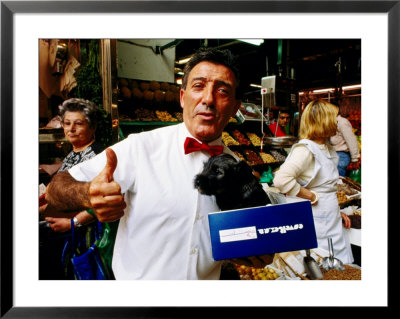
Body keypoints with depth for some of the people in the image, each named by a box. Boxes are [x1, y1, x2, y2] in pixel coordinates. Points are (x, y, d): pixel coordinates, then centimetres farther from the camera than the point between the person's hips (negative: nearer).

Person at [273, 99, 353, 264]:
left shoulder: (327, 149, 12)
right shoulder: (305, 149, -18)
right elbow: (281, 180, -32)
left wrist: (337, 210, 15)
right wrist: (311, 196, -21)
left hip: (332, 220, 9)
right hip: (316, 222, -9)